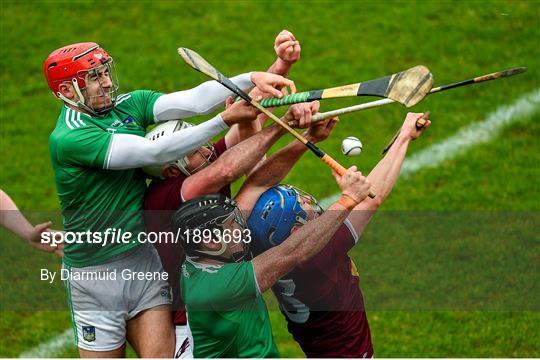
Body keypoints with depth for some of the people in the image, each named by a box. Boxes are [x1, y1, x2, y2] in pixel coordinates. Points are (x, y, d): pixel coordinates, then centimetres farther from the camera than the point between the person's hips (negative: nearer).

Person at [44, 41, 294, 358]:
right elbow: (154, 152, -26)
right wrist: (226, 120, -28)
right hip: (95, 273, -5)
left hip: (145, 258, 5)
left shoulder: (129, 104, 2)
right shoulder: (67, 138, -19)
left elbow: (192, 101, -13)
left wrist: (250, 79, -29)